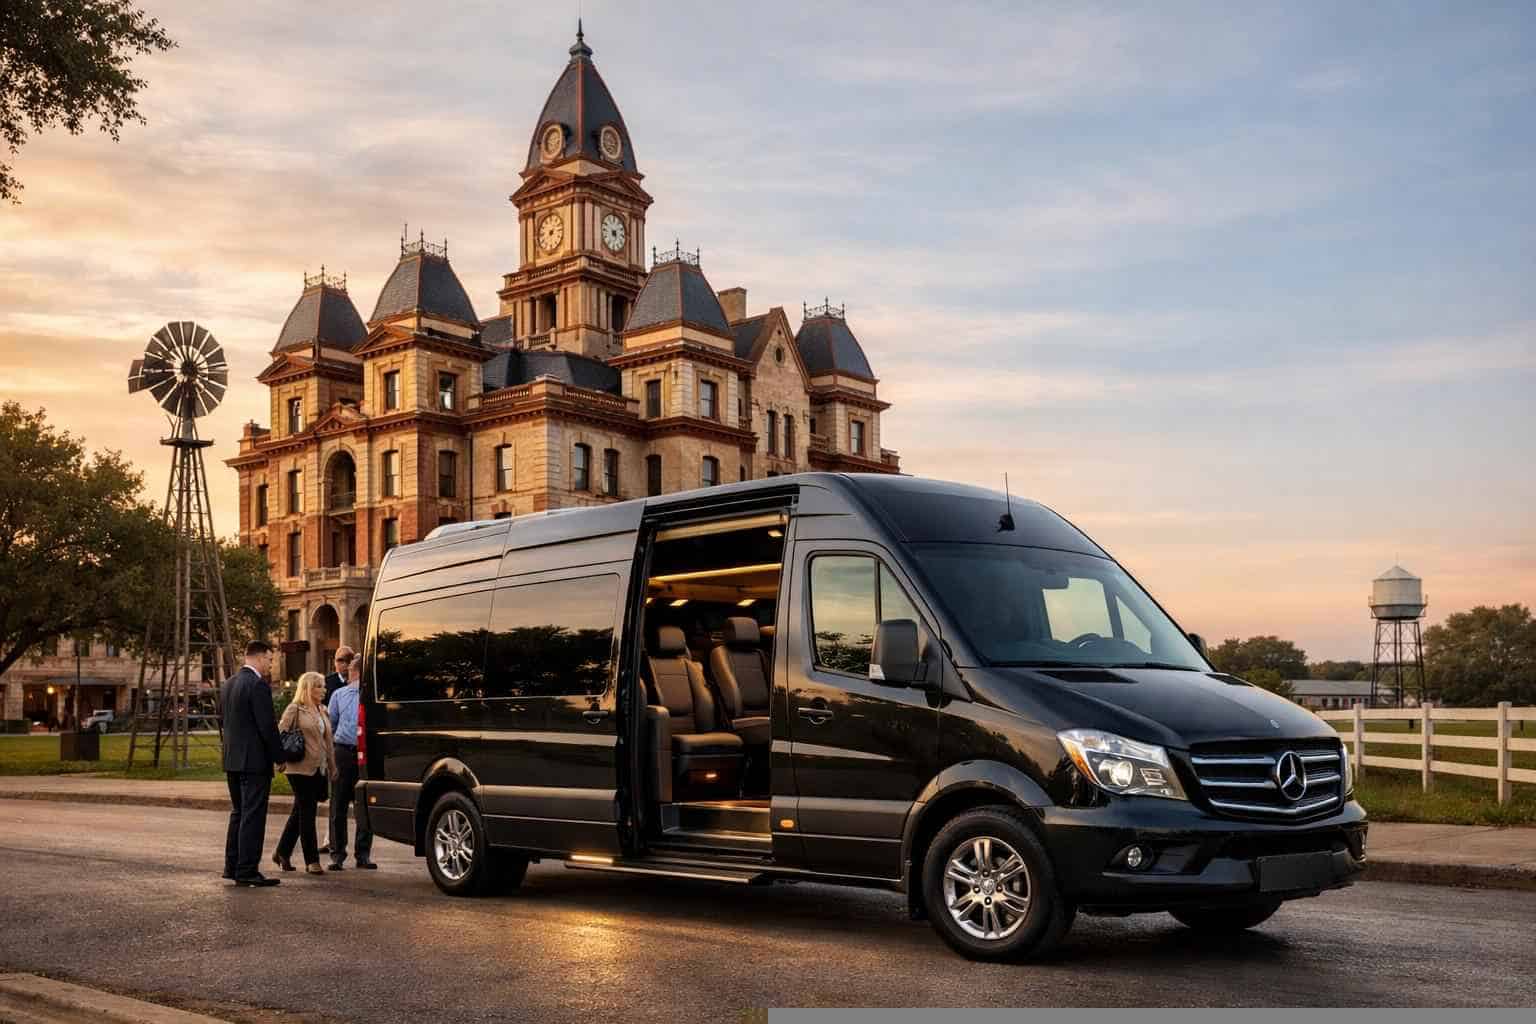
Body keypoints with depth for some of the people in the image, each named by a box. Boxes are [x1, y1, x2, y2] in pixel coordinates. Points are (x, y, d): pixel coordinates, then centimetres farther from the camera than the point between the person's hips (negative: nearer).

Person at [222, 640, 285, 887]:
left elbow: (227, 722, 17)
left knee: (238, 813, 17)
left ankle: (232, 866, 22)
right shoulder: (258, 685, -16)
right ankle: (247, 871, -3)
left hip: (232, 760, 9)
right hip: (255, 761, -9)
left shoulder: (227, 684, 12)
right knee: (253, 816, -4)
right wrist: (279, 756, -9)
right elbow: (267, 726, -18)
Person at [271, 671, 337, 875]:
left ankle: (282, 853, 25)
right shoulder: (295, 709, -6)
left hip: (319, 770, 7)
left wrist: (332, 767, 17)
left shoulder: (322, 712, 15)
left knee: (300, 812, 14)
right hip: (301, 769, -7)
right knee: (307, 813, -4)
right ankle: (312, 860, 1)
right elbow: (280, 735, -8)